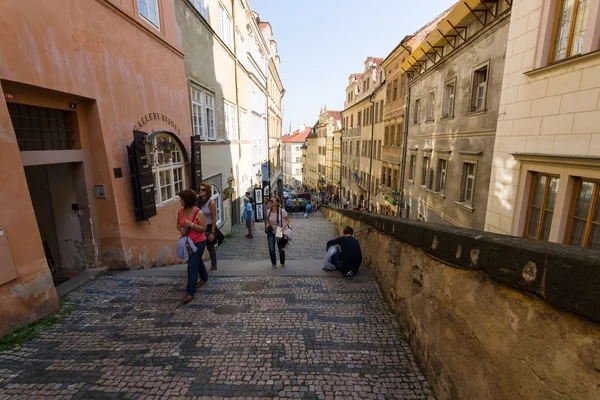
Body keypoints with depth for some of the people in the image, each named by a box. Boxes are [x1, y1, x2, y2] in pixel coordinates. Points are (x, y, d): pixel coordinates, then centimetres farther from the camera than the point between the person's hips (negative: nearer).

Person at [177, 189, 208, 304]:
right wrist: (181, 229, -11)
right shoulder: (181, 211, -2)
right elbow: (178, 224, 11)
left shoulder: (199, 213, -20)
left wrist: (191, 224, -28)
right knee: (197, 261, 25)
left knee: (192, 266, -9)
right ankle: (204, 278, 49)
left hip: (199, 242, -7)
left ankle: (190, 292, -1)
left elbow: (204, 228, -19)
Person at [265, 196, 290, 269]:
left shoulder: (282, 211, -18)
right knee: (271, 249, -5)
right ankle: (273, 264, 20)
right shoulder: (268, 211, -7)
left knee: (281, 249, 9)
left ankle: (282, 263, 36)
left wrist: (284, 227, -21)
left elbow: (287, 220, -6)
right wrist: (267, 224, -8)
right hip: (271, 232, 2)